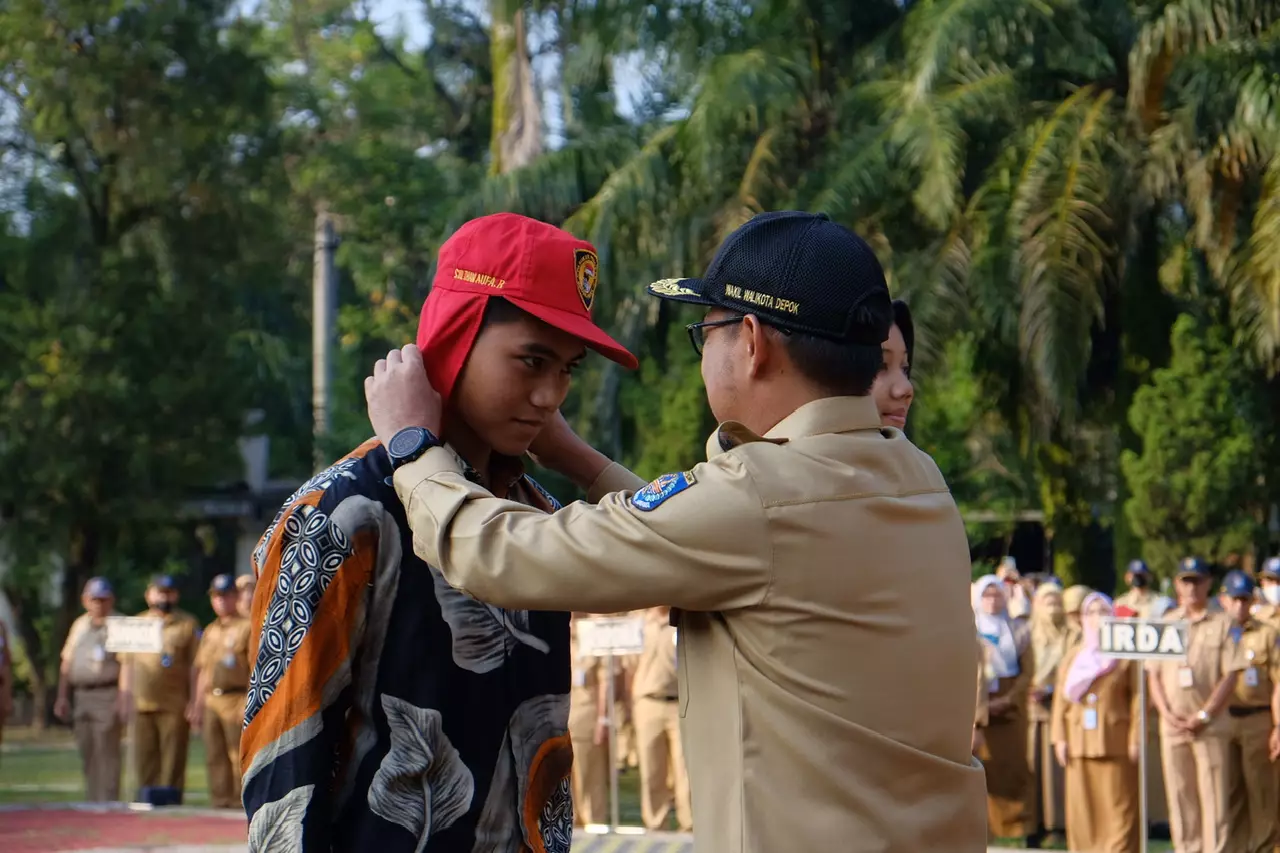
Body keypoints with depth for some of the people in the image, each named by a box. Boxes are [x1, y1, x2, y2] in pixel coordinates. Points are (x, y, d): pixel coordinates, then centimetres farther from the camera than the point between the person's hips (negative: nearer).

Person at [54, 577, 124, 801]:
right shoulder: (79, 625, 17)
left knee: (106, 751, -11)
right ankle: (92, 802, 17)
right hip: (81, 695, 7)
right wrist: (62, 696, 15)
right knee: (86, 752, 9)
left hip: (107, 696, -7)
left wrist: (121, 699, -18)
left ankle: (108, 802, -12)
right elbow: (67, 663, 21)